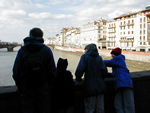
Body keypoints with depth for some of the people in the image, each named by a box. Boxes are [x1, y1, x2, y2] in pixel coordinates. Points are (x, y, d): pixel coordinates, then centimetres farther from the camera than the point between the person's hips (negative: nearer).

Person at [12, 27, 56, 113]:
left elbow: (16, 72, -1)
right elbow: (52, 71, -8)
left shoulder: (22, 51, -3)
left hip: (26, 90, 1)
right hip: (43, 90, -1)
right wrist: (50, 86, 6)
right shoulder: (47, 50, -5)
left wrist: (19, 87, 12)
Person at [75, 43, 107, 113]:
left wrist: (78, 79, 2)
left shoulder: (85, 56, -4)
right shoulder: (99, 58, 8)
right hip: (100, 87, 4)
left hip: (90, 87, -4)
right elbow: (104, 71, -1)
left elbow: (79, 70, -15)